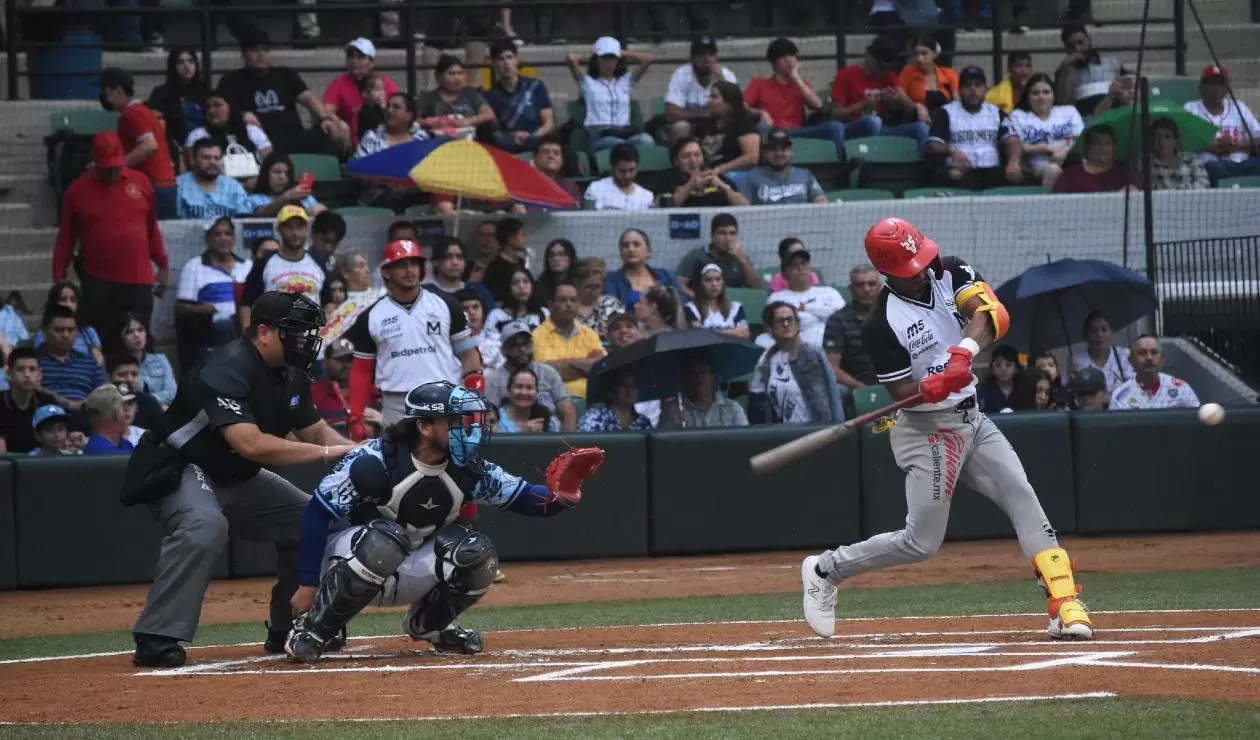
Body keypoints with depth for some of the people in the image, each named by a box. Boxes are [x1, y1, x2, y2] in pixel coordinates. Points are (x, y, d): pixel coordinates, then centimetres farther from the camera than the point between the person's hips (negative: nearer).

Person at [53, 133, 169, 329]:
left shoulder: (140, 182, 5)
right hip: (97, 282, -2)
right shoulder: (78, 190, -1)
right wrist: (59, 279, 0)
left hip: (138, 279, 2)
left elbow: (151, 228, 13)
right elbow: (66, 239, 2)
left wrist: (163, 266, 13)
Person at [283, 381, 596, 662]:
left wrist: (558, 498, -30)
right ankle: (312, 630, -23)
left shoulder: (467, 471, -9)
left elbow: (522, 497, -6)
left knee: (477, 555, -16)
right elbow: (317, 514, -21)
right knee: (386, 540, -38)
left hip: (409, 575, 6)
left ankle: (429, 624, 12)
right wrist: (308, 585, -22)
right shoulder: (375, 462, -25)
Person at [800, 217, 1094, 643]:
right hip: (926, 430, -6)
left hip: (972, 420, 6)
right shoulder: (882, 326, -17)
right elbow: (900, 392, -14)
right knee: (921, 542, -4)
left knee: (1022, 498, -9)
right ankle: (825, 571, 15)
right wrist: (933, 386, -35)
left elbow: (990, 314, -18)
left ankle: (1064, 606, -14)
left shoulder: (949, 274, -2)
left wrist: (965, 349, -36)